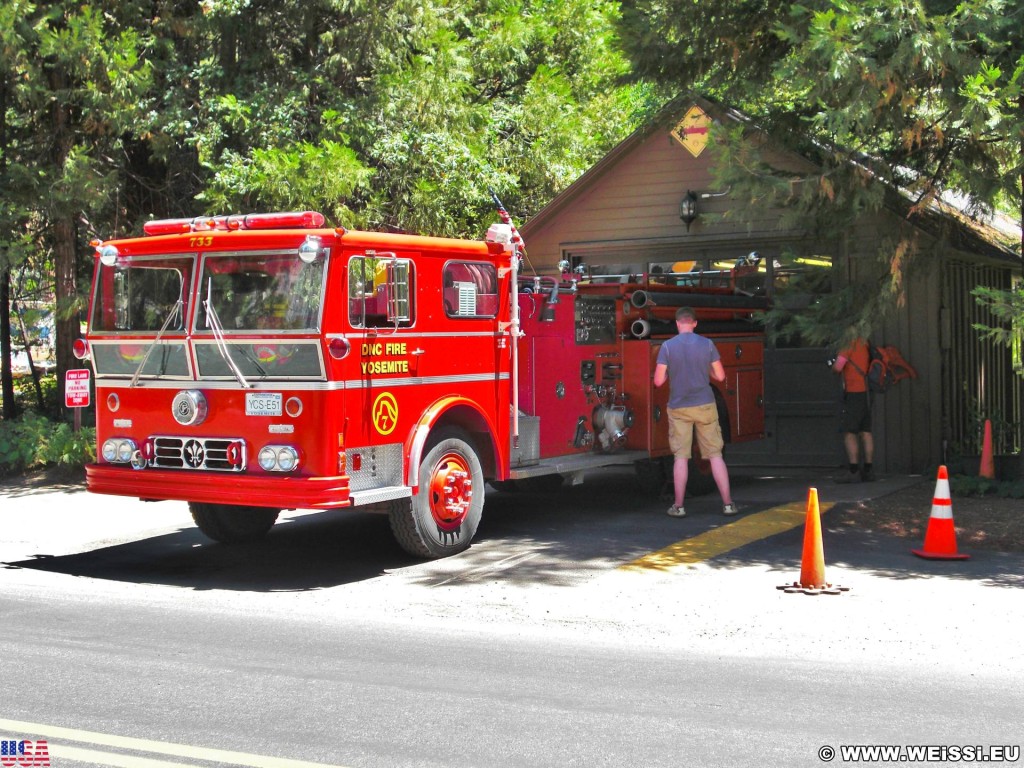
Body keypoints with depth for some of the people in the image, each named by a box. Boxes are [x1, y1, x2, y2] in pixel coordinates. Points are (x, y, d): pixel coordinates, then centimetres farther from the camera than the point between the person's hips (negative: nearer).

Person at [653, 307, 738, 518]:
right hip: (705, 406, 1)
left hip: (679, 408, 0)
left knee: (681, 456, 5)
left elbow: (658, 381, -7)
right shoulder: (707, 344, -3)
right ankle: (728, 504, 6)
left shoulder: (667, 346, -7)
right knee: (715, 455, 6)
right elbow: (720, 376, 2)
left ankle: (678, 506, 6)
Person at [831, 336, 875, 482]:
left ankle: (853, 471, -10)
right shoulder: (863, 343, 14)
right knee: (865, 432, 9)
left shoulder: (850, 345, -11)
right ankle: (868, 470, 11)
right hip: (866, 393, 8)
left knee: (849, 433, -6)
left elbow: (837, 367, -15)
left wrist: (834, 365, 9)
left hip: (854, 394, -8)